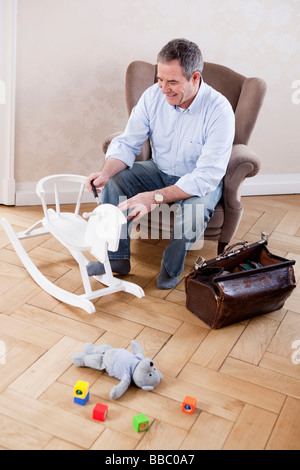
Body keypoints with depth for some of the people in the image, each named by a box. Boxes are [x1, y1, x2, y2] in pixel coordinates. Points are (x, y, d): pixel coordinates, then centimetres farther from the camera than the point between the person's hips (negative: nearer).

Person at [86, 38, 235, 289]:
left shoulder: (219, 110, -28)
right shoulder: (154, 95, -14)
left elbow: (207, 176, -33)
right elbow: (127, 143, -9)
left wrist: (154, 198, -41)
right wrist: (106, 172, -31)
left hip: (200, 181, -4)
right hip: (159, 170, 5)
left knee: (193, 209, -36)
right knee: (115, 180, -18)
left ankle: (172, 267, -4)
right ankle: (117, 258, -3)